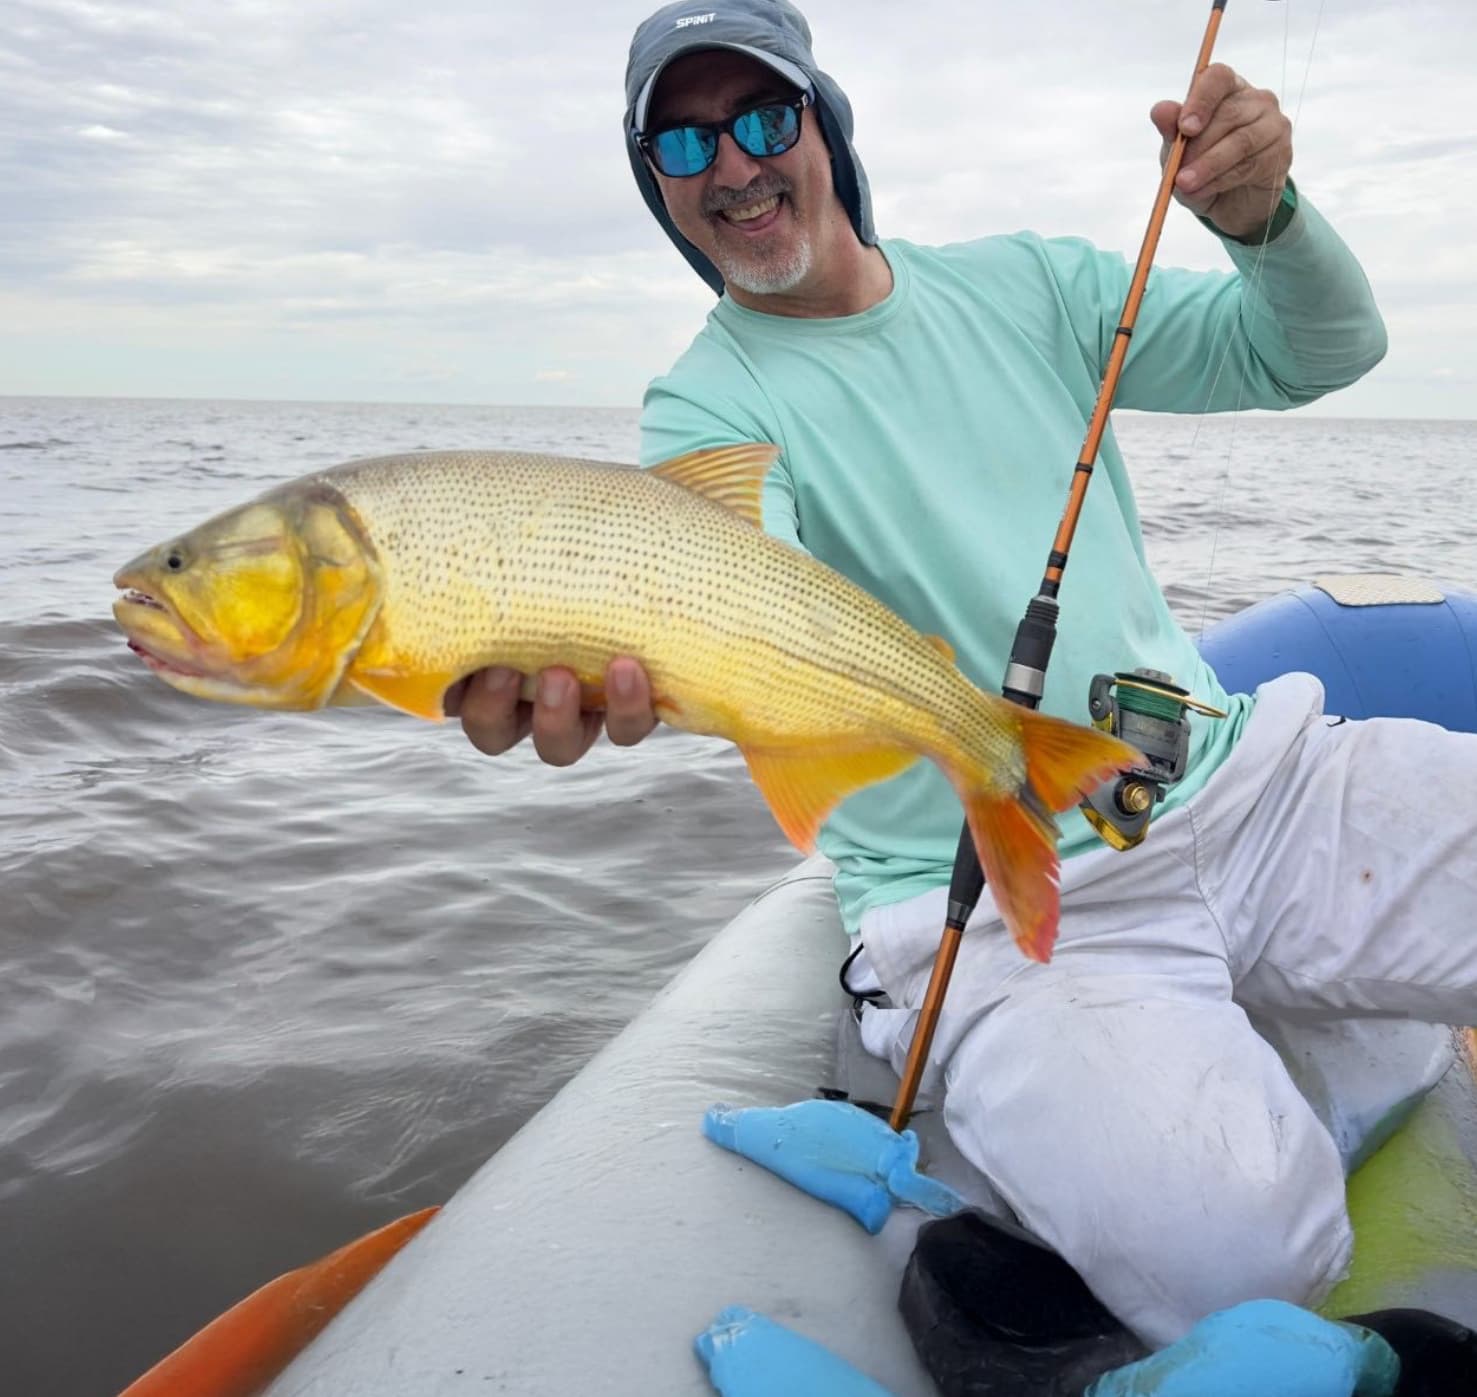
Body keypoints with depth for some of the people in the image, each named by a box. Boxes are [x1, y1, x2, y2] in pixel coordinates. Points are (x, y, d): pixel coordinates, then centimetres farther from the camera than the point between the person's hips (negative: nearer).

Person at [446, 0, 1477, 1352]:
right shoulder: (709, 404, -1)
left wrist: (1265, 215, -9)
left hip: (1250, 780, 4)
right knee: (1221, 1244, -26)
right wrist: (607, 653, -45)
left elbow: (1320, 350, 13)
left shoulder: (1022, 282, 11)